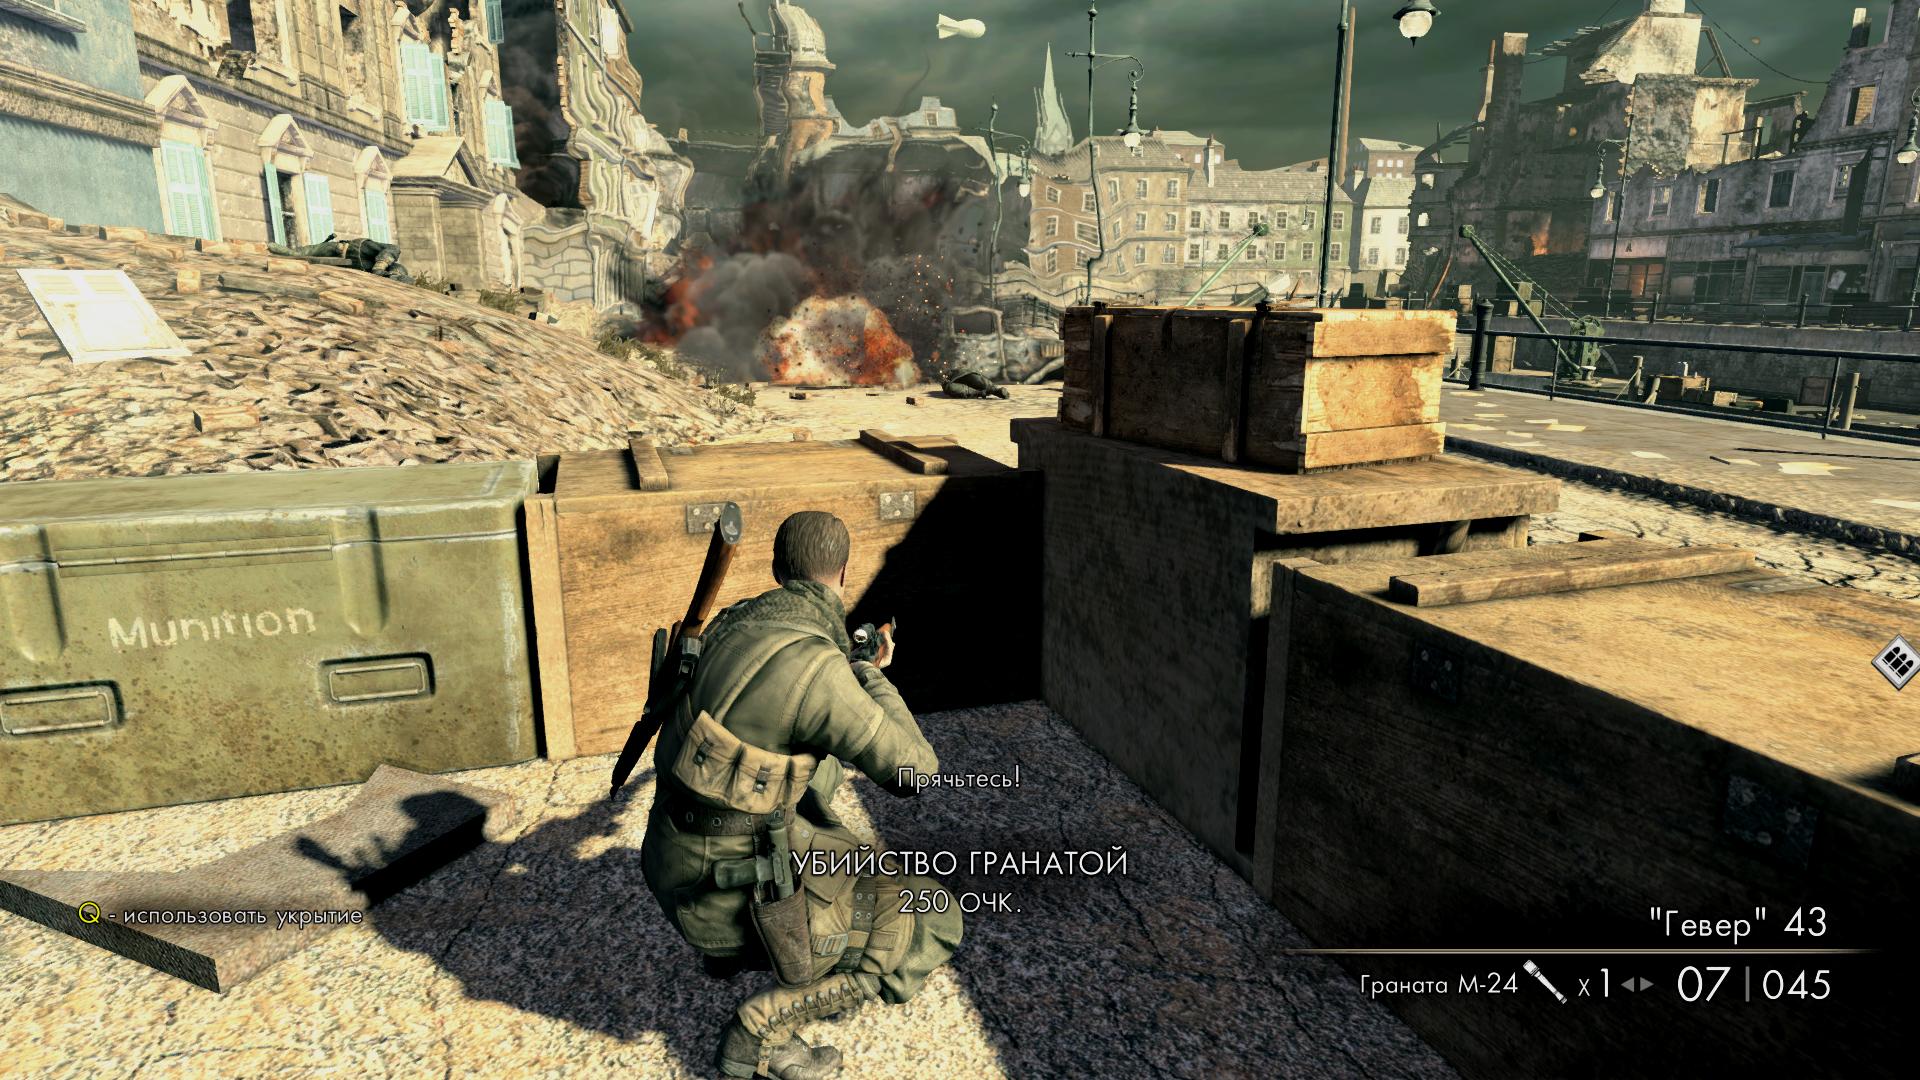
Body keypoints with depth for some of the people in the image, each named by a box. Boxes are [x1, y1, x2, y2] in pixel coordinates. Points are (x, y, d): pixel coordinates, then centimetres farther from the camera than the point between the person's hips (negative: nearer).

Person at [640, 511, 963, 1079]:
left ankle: (730, 949, 31)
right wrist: (872, 674, -3)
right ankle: (763, 1025, 0)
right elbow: (916, 769, -16)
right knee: (932, 917, -3)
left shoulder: (734, 621, 1)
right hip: (729, 893, -8)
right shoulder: (817, 670, -25)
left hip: (673, 860, 8)